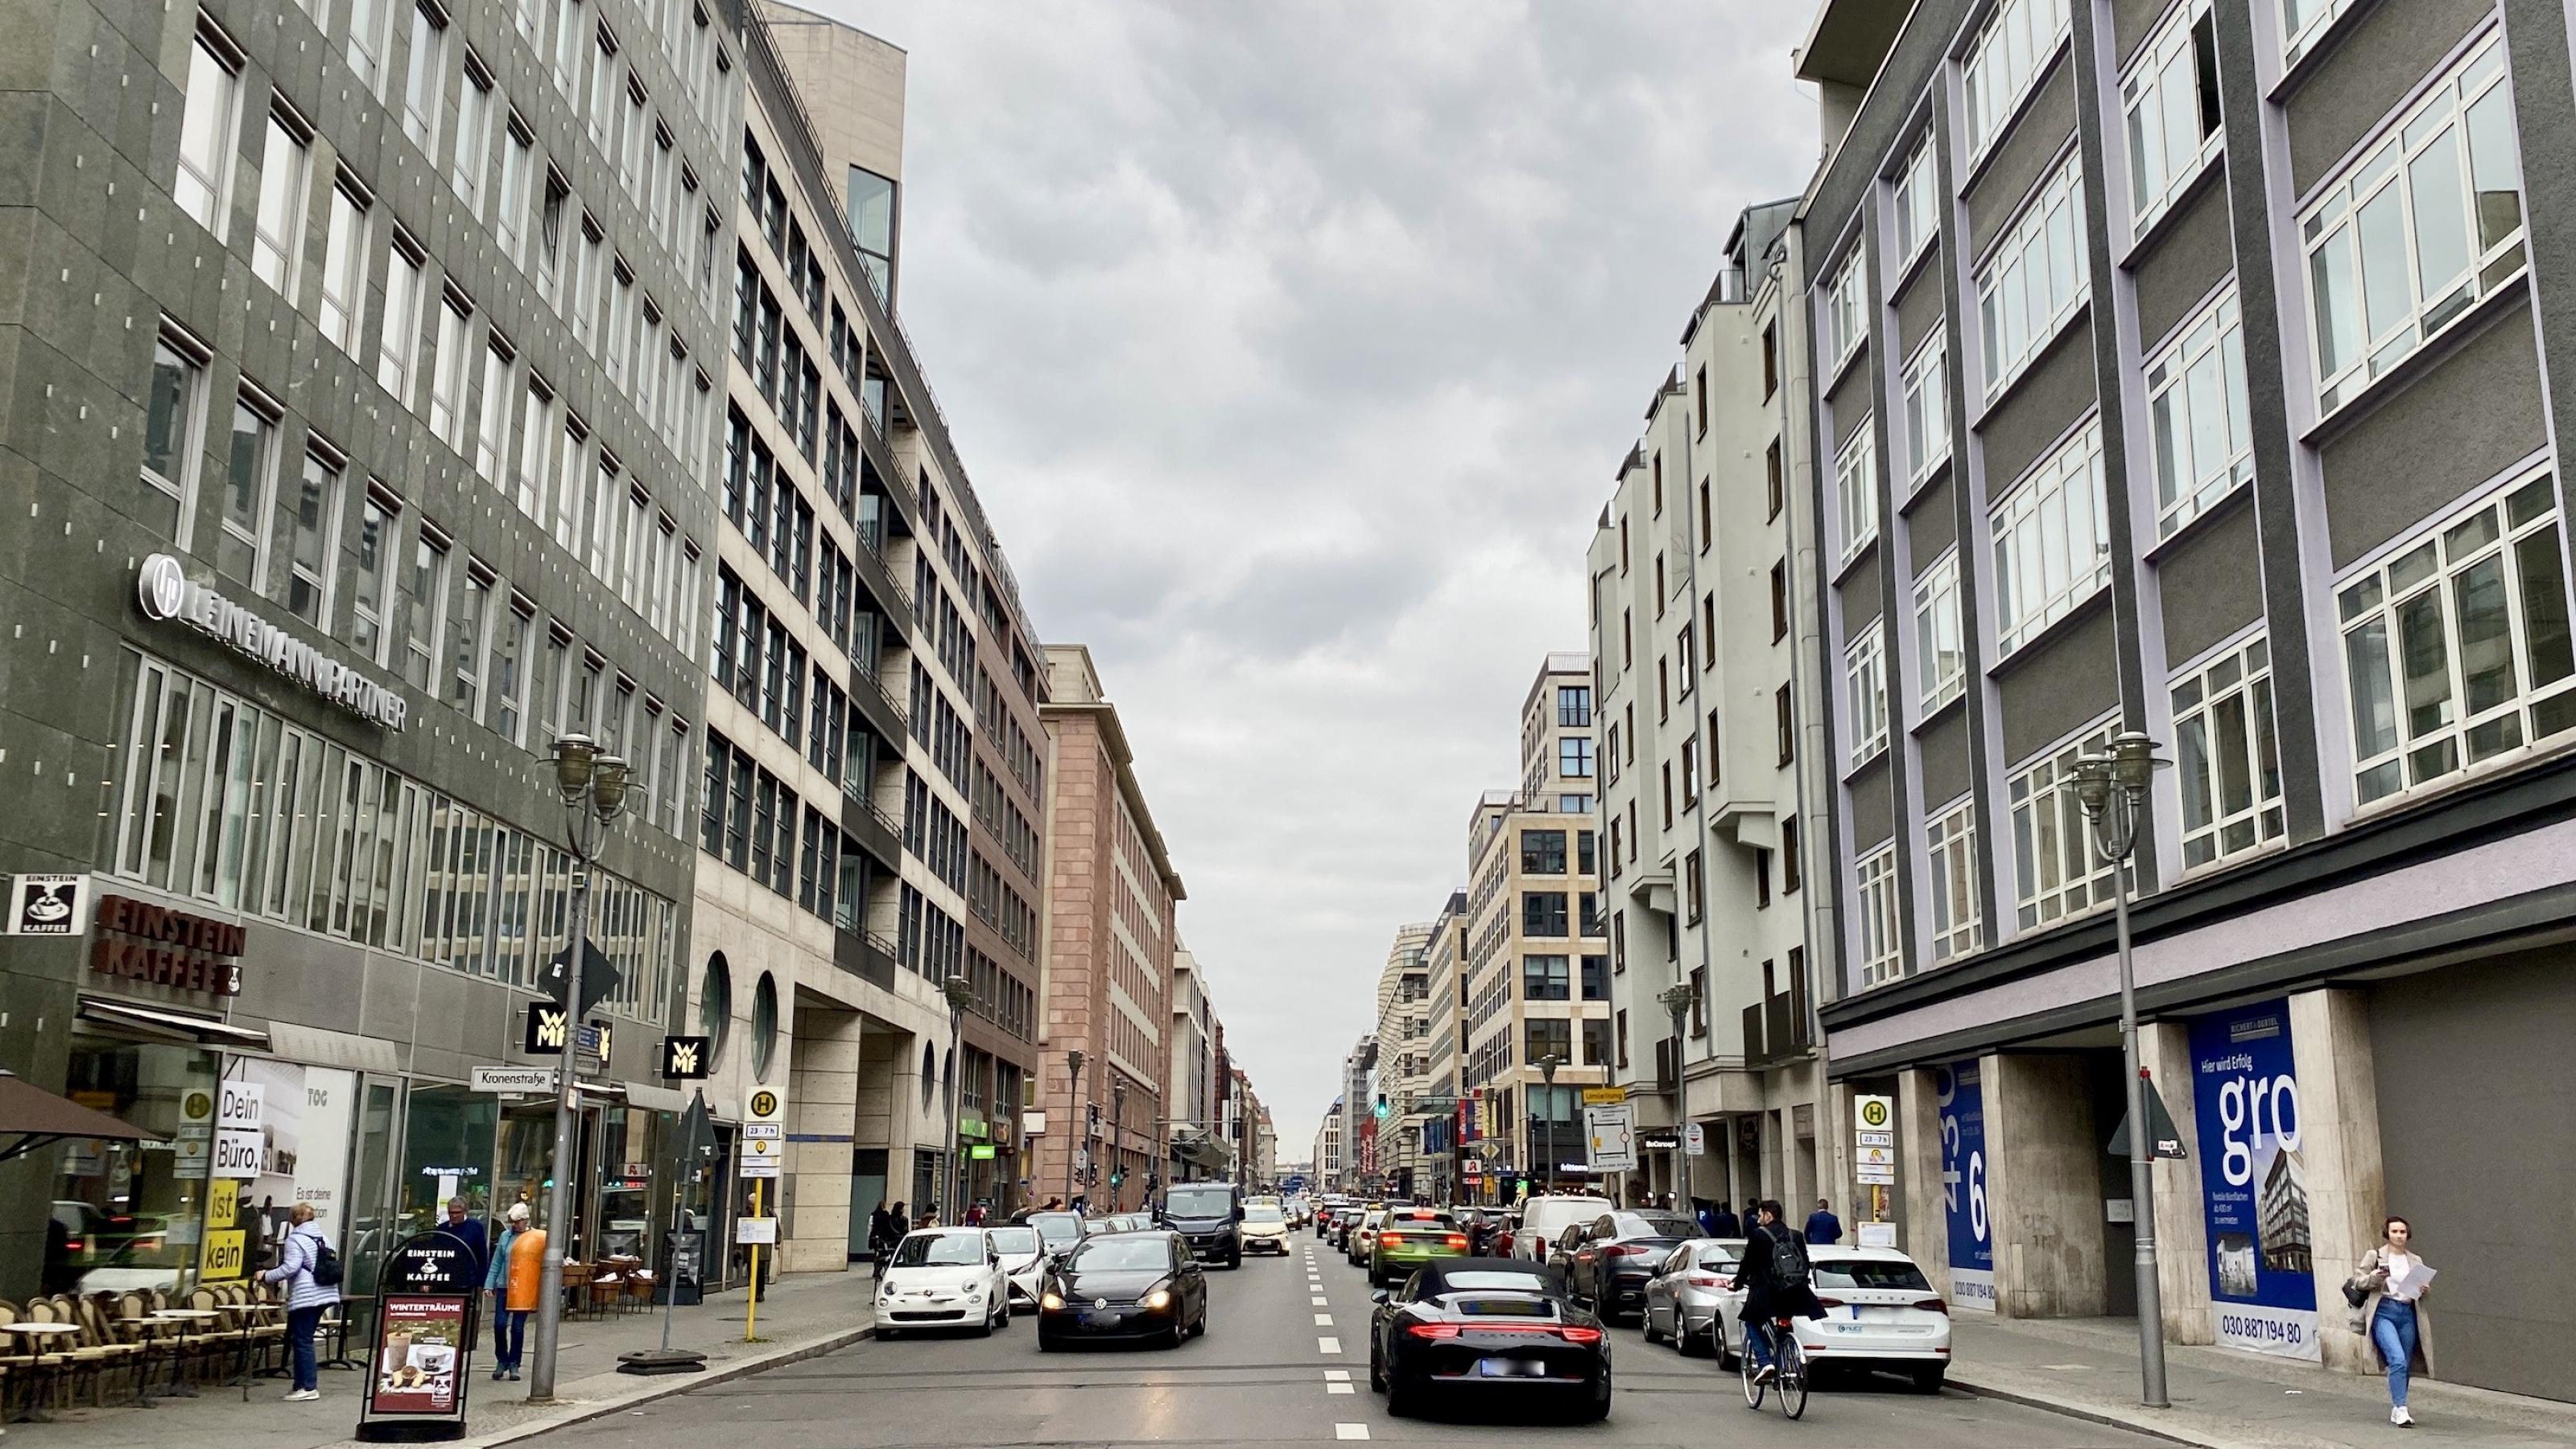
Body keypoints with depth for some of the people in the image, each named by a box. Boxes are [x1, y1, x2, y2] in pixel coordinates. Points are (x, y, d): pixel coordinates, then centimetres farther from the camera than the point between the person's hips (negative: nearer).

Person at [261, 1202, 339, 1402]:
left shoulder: (295, 1240, -8)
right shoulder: (323, 1238, 17)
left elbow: (290, 1267, -18)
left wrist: (267, 1276, -7)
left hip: (305, 1297, -8)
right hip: (324, 1294, 8)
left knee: (302, 1340, -4)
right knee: (303, 1339, 15)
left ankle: (308, 1387, -5)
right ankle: (303, 1383, 15)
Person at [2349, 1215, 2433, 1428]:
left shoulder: (2416, 1260, 14)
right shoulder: (2375, 1256, 3)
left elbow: (2424, 1287, 22)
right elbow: (2357, 1280, 3)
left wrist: (2425, 1290, -2)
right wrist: (2374, 1277, -17)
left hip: (2408, 1314, 4)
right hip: (2384, 1312, -4)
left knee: (2405, 1365, 5)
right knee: (2398, 1360, -20)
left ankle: (2396, 1409, 19)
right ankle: (2401, 1409, -19)